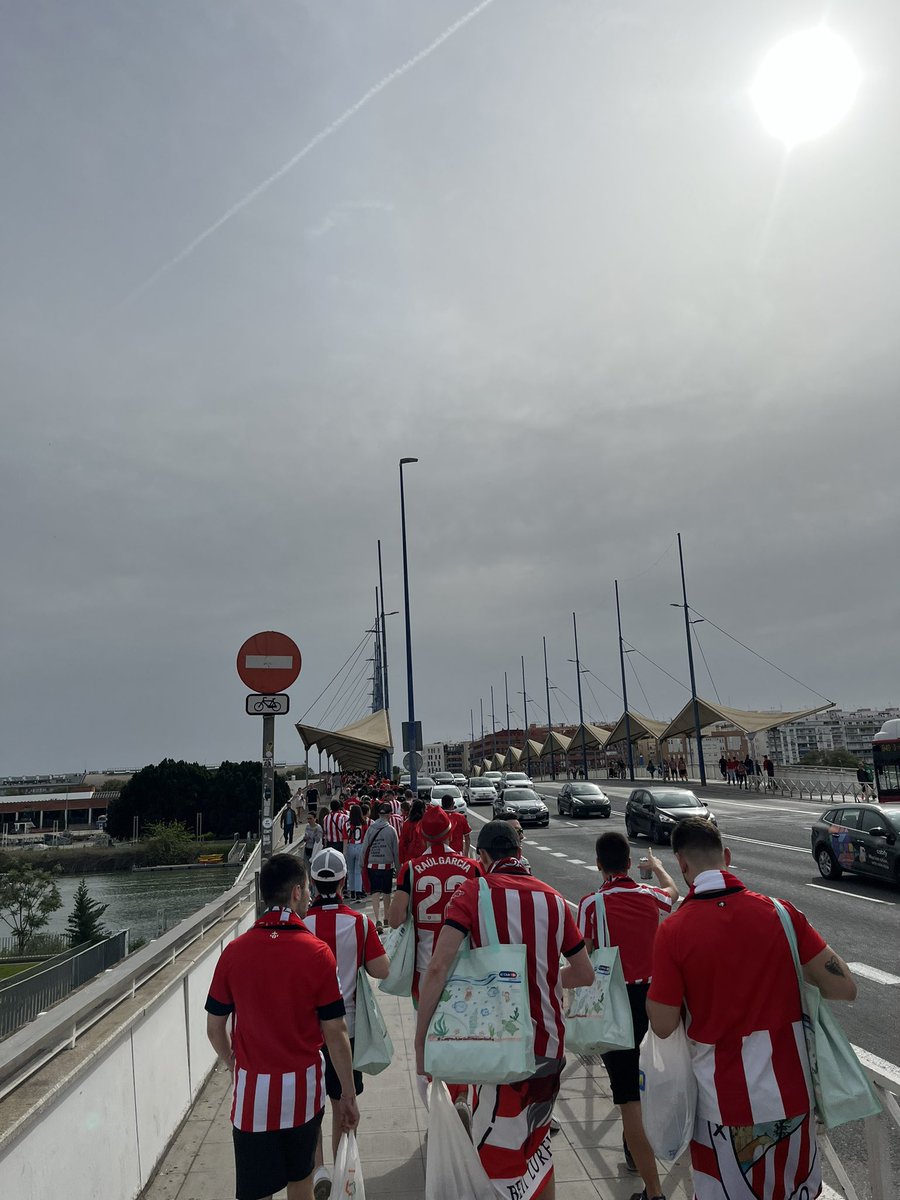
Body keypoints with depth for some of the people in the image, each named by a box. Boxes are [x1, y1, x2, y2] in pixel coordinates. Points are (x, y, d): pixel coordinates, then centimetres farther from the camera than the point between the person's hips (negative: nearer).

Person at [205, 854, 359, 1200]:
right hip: (303, 1090, -1)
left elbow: (214, 1028, 0)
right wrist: (348, 1096, 2)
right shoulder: (317, 953, -14)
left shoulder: (234, 951, -9)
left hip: (251, 1093, 1)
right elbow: (335, 1034, -10)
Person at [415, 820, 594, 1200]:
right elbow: (585, 974, 9)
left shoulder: (473, 892, -11)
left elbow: (438, 967, -22)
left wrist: (420, 1042, -15)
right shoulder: (553, 898, 2)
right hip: (550, 1044, 5)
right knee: (536, 1139, 27)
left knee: (499, 1159, 10)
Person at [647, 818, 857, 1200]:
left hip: (724, 1101, -2)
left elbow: (663, 1025, -12)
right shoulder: (780, 913, -9)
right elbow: (844, 987, -7)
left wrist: (657, 986, 7)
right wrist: (787, 980, 9)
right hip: (791, 1094, 3)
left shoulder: (673, 930, -16)